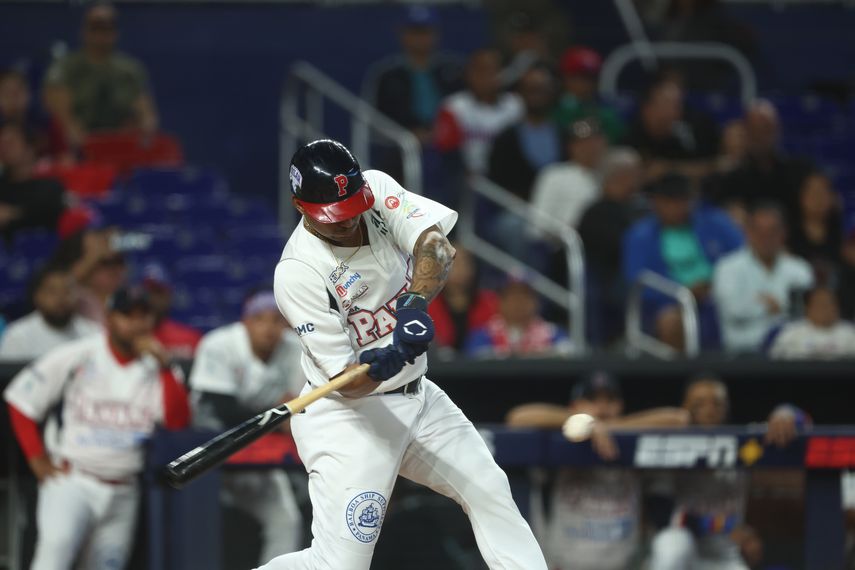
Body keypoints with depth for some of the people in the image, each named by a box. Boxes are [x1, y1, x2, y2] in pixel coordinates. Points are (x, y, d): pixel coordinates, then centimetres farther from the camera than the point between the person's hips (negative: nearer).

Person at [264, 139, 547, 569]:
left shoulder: (376, 188, -9)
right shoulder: (298, 272, -24)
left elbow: (436, 245, -23)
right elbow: (346, 383, -24)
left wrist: (416, 302, -41)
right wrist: (384, 363, -45)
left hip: (417, 397, 7)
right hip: (349, 415, -7)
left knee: (489, 491, 12)